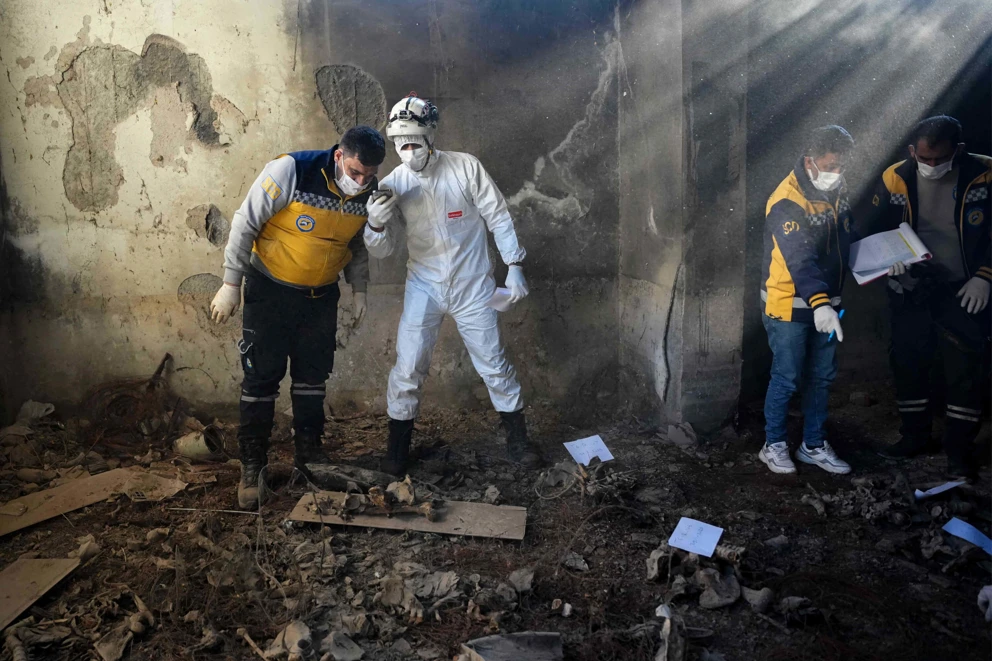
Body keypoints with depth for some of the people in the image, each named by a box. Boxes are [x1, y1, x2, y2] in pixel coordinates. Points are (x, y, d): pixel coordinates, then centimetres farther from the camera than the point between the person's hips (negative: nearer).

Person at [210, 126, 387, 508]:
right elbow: (245, 224, -16)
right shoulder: (292, 171, -23)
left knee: (313, 376, 12)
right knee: (261, 377, 0)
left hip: (321, 295, 4)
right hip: (270, 290, -4)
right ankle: (252, 467, 13)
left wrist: (359, 290, 7)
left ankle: (309, 455, 27)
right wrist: (231, 284, -15)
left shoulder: (368, 192, -7)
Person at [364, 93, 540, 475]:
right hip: (424, 287, 1)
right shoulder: (393, 184, -6)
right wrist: (375, 223, -26)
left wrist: (514, 265, -6)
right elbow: (382, 250, -4)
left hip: (472, 286, -1)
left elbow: (498, 217, -2)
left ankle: (517, 442, 24)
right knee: (407, 368, -1)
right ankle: (397, 449, 19)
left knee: (495, 364, 6)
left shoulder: (465, 168, -11)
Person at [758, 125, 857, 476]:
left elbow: (847, 243, 15)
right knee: (786, 379, 2)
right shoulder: (787, 201, -20)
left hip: (826, 304, 7)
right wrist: (819, 303, -42)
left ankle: (813, 445, 28)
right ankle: (774, 445, 20)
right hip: (790, 306, -7)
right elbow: (800, 258, -32)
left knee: (822, 378, 13)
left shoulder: (838, 191, 5)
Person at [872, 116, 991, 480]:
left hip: (963, 289, -2)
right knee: (908, 363, 10)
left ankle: (959, 448, 14)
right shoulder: (895, 179, -8)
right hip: (910, 289, 2)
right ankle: (915, 435, 28)